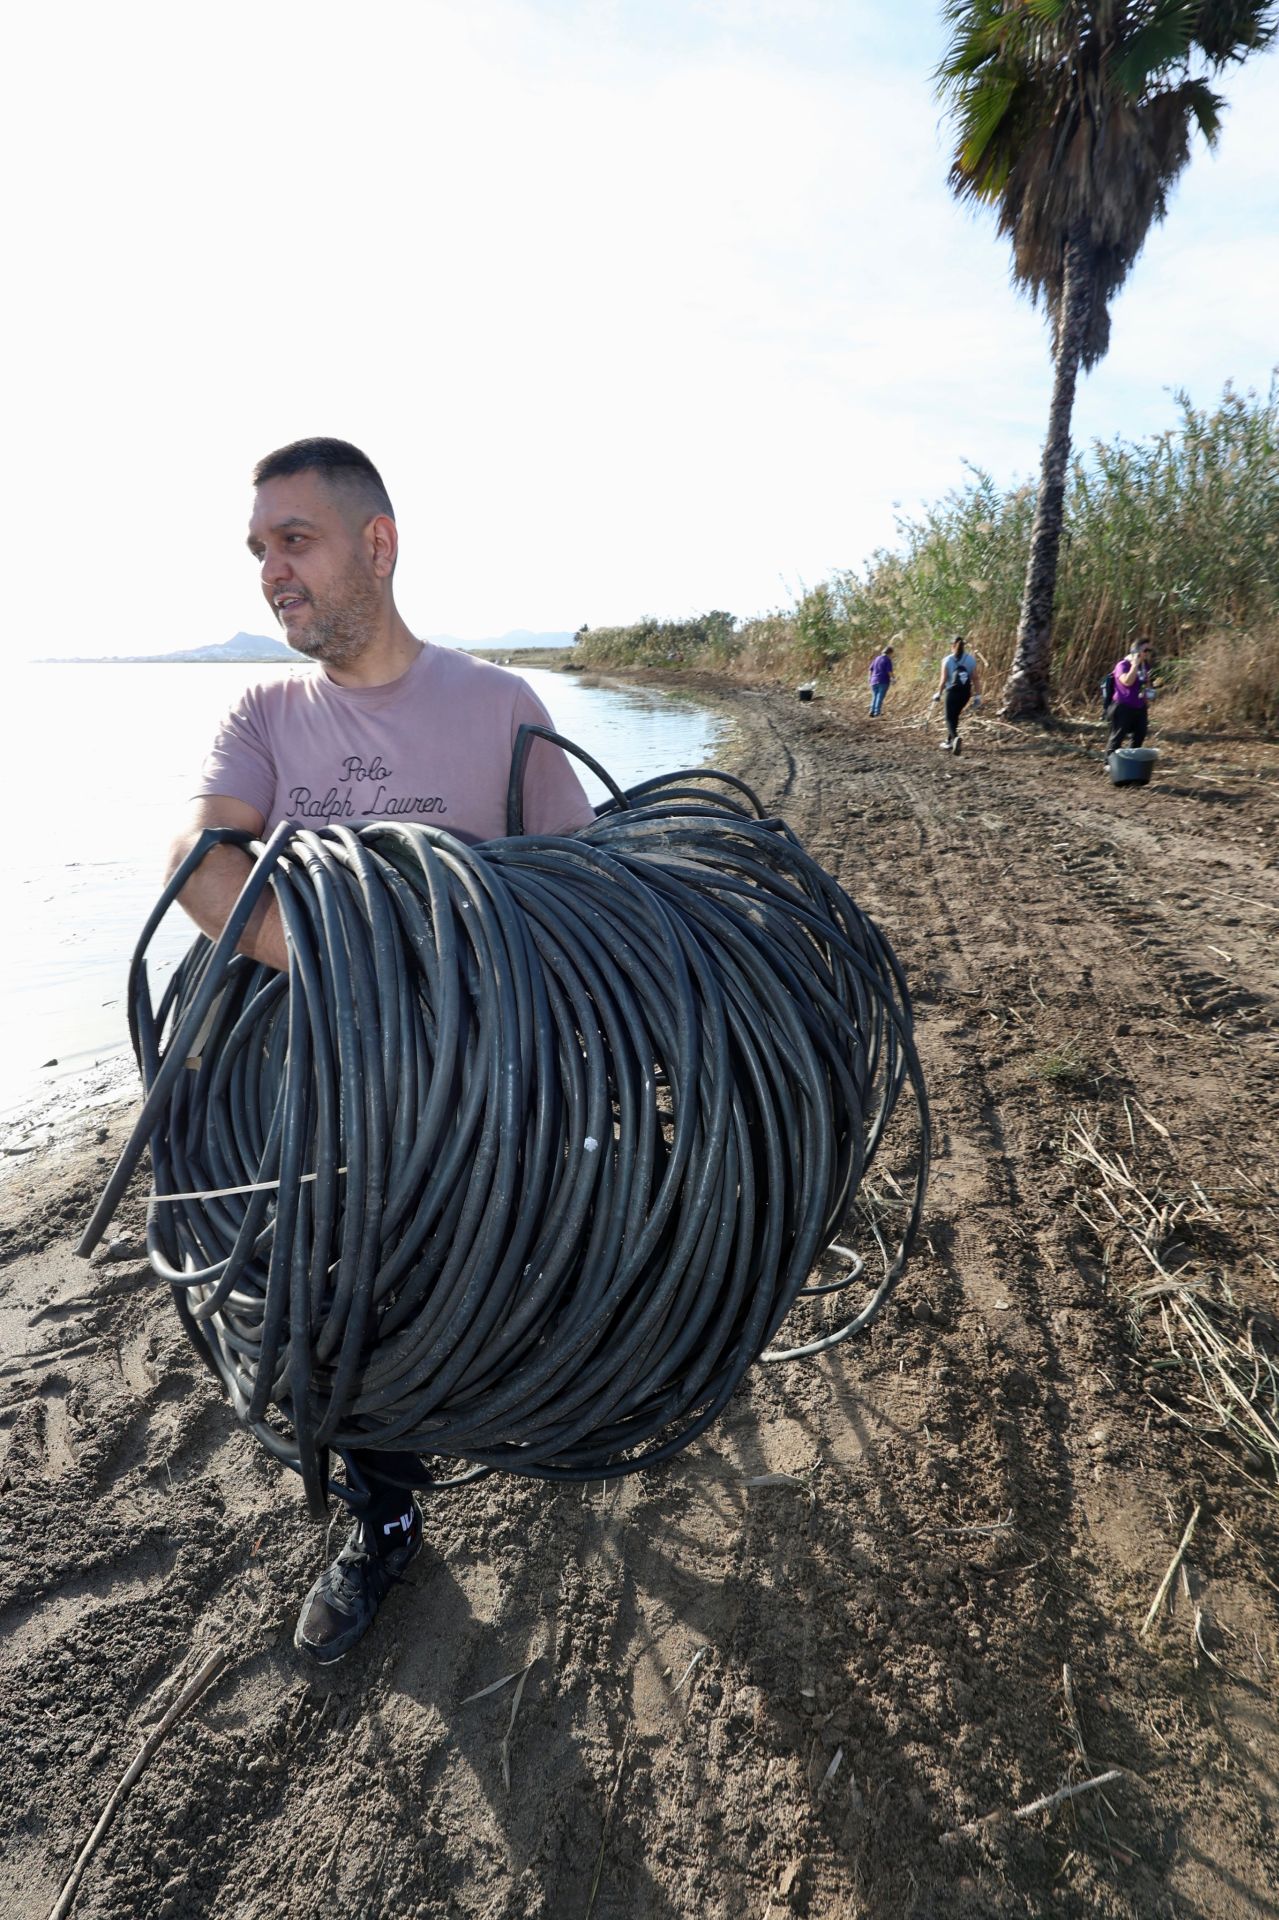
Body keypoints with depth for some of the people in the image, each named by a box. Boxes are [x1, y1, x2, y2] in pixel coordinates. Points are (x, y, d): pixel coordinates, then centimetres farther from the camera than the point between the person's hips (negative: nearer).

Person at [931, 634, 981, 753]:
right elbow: (975, 679, 0)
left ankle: (955, 738, -26)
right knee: (955, 716, 22)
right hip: (966, 693, 3)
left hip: (952, 691, -3)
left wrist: (938, 694, 2)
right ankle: (949, 741, 31)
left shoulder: (947, 660, -7)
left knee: (950, 718, 2)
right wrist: (977, 695, 5)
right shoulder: (971, 659, 1)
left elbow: (943, 680, -8)